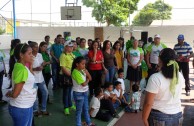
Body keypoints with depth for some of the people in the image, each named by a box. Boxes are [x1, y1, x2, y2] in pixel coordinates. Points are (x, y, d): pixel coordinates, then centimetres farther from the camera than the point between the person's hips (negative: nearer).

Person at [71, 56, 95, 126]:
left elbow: (90, 78, 5)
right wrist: (87, 80, -3)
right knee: (79, 110, 5)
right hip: (78, 93, -8)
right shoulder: (76, 72, -23)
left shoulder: (82, 70, 1)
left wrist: (86, 71, -11)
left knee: (86, 108, 20)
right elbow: (83, 84, -24)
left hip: (85, 92, 8)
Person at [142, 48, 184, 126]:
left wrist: (144, 119, -7)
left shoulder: (155, 78, -20)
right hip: (177, 116, 5)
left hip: (159, 117, -5)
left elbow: (148, 103, -20)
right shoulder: (180, 76, -3)